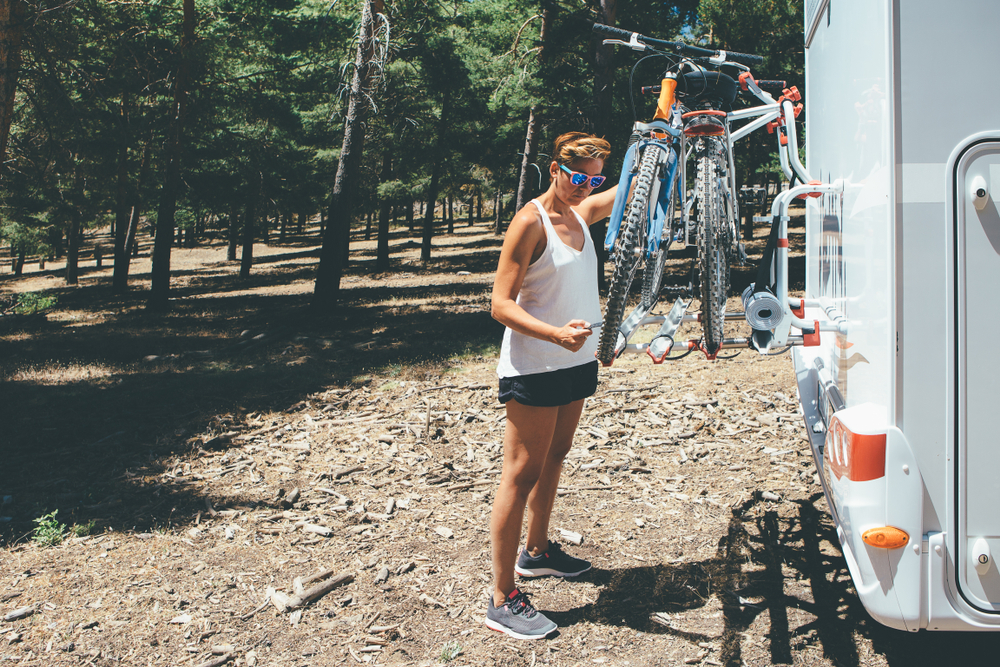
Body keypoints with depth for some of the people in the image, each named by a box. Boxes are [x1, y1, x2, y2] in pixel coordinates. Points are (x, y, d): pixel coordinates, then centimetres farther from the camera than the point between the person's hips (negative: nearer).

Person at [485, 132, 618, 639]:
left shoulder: (582, 213, 9)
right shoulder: (530, 222, -15)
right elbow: (501, 304, -19)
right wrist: (556, 334, -32)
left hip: (575, 361, 9)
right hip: (533, 367, -8)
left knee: (554, 458, 19)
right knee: (522, 474, -7)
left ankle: (536, 552, 37)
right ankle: (502, 600, -1)